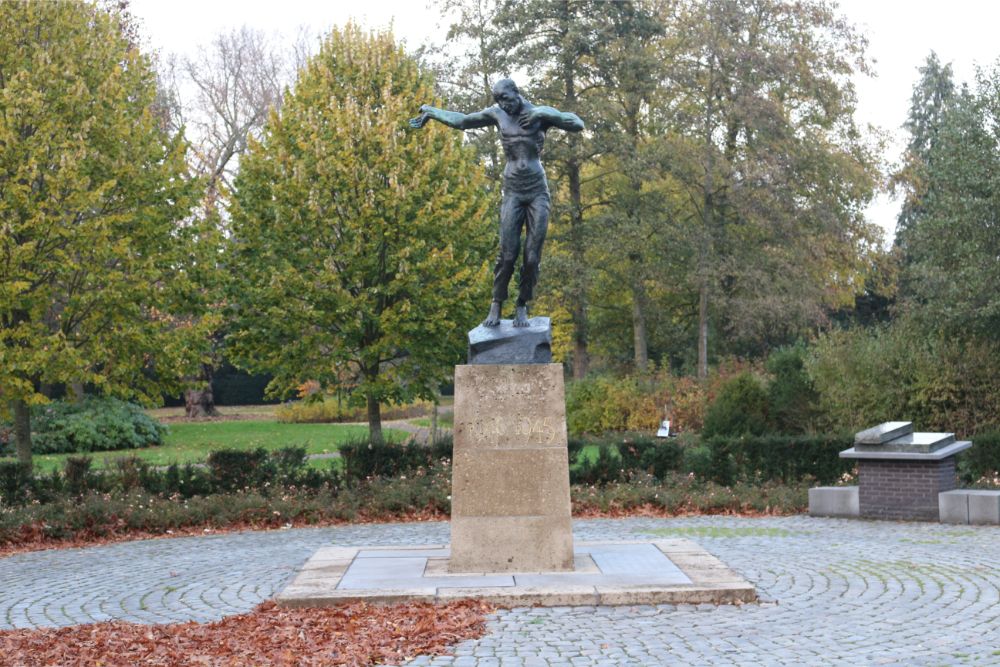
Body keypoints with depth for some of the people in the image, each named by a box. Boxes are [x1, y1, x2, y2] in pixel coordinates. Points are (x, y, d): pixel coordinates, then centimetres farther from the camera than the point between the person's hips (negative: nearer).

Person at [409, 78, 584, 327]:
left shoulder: (540, 113, 1)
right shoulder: (497, 114, 7)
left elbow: (578, 124, -9)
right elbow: (462, 121, 21)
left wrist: (544, 113, -18)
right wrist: (431, 111, 28)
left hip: (538, 192, -1)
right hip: (512, 192, 1)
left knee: (532, 255, -4)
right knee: (508, 253, -9)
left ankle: (522, 306, 8)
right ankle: (496, 305, 3)